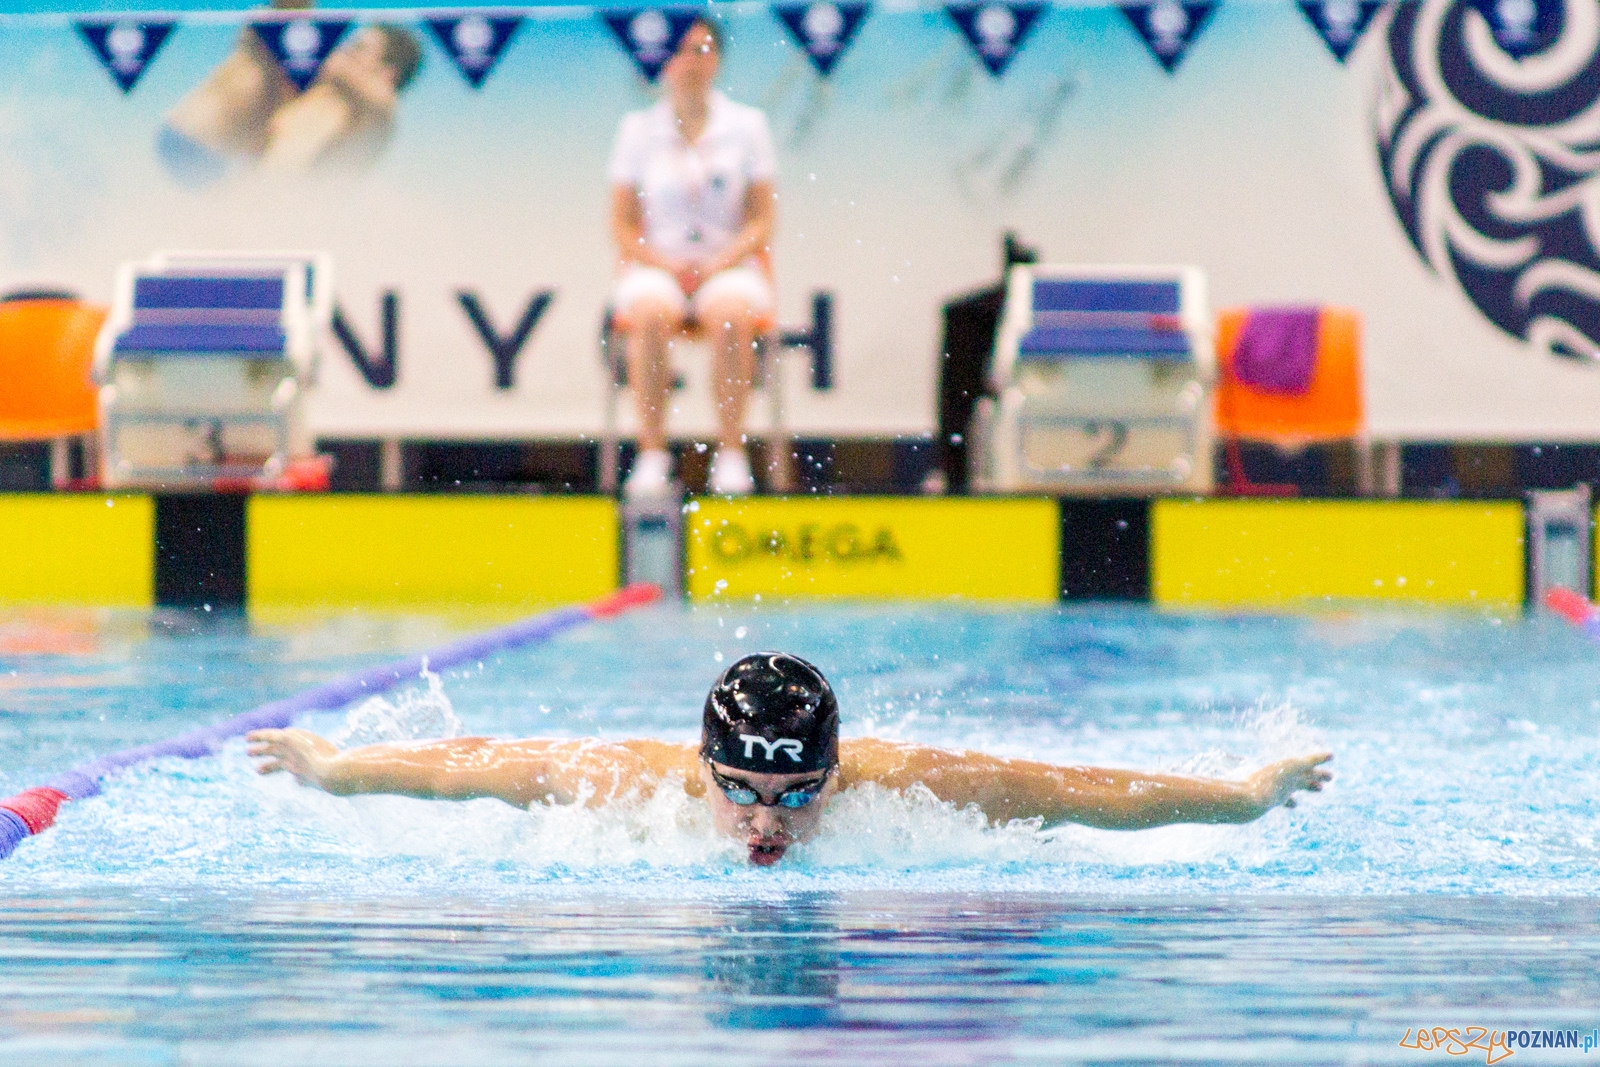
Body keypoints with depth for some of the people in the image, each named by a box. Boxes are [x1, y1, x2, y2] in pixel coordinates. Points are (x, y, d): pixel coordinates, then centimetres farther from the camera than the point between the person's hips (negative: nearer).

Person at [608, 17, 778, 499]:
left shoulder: (746, 124, 7)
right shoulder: (638, 129, 7)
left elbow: (761, 220, 5)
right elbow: (623, 225, 6)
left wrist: (721, 262, -12)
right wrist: (663, 264, -11)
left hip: (729, 264, 0)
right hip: (655, 264, 0)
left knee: (731, 315, -35)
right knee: (652, 315, -35)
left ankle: (731, 455, -30)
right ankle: (651, 456, -32)